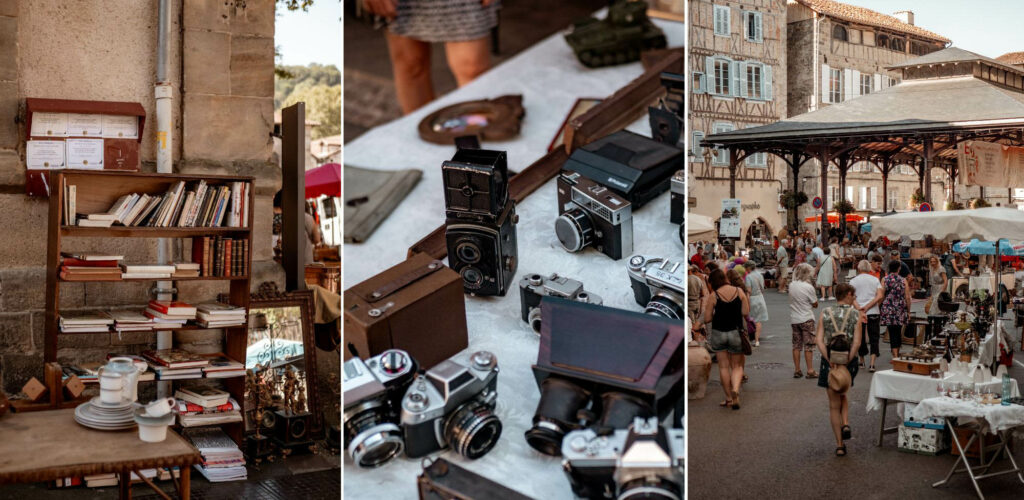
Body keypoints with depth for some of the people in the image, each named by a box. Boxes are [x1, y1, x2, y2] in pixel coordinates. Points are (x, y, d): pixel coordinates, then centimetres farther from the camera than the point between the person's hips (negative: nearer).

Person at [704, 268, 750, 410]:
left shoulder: (713, 296, -10)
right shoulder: (739, 292, -3)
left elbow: (707, 319, -8)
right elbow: (745, 312, -3)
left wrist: (707, 307, 10)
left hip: (718, 333, -1)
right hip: (736, 332, 1)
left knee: (723, 367, 9)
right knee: (737, 366, 11)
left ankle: (729, 398, 13)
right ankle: (735, 389, -15)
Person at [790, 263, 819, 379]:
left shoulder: (791, 285, 1)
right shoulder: (809, 287, -15)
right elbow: (815, 304, -8)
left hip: (794, 319, 5)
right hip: (806, 319, -5)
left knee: (796, 345, 10)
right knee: (808, 345, 2)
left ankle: (797, 370, 13)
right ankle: (810, 371, 2)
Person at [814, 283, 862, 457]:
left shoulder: (825, 314, 0)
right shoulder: (855, 314, -3)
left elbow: (818, 340, -9)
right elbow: (857, 343, -13)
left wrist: (831, 362, -12)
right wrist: (845, 363, -13)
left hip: (829, 361, 0)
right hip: (849, 360, 0)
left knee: (834, 404, 8)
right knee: (842, 395, 28)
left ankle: (840, 445, 8)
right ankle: (845, 423, 4)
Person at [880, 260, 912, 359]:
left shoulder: (884, 280, -3)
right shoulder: (903, 280, 1)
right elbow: (907, 297, 0)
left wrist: (879, 309, 4)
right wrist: (908, 311, 8)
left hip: (888, 310, -2)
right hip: (901, 310, 2)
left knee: (892, 332, -3)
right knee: (898, 332, 14)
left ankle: (895, 355, -9)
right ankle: (897, 353, 26)